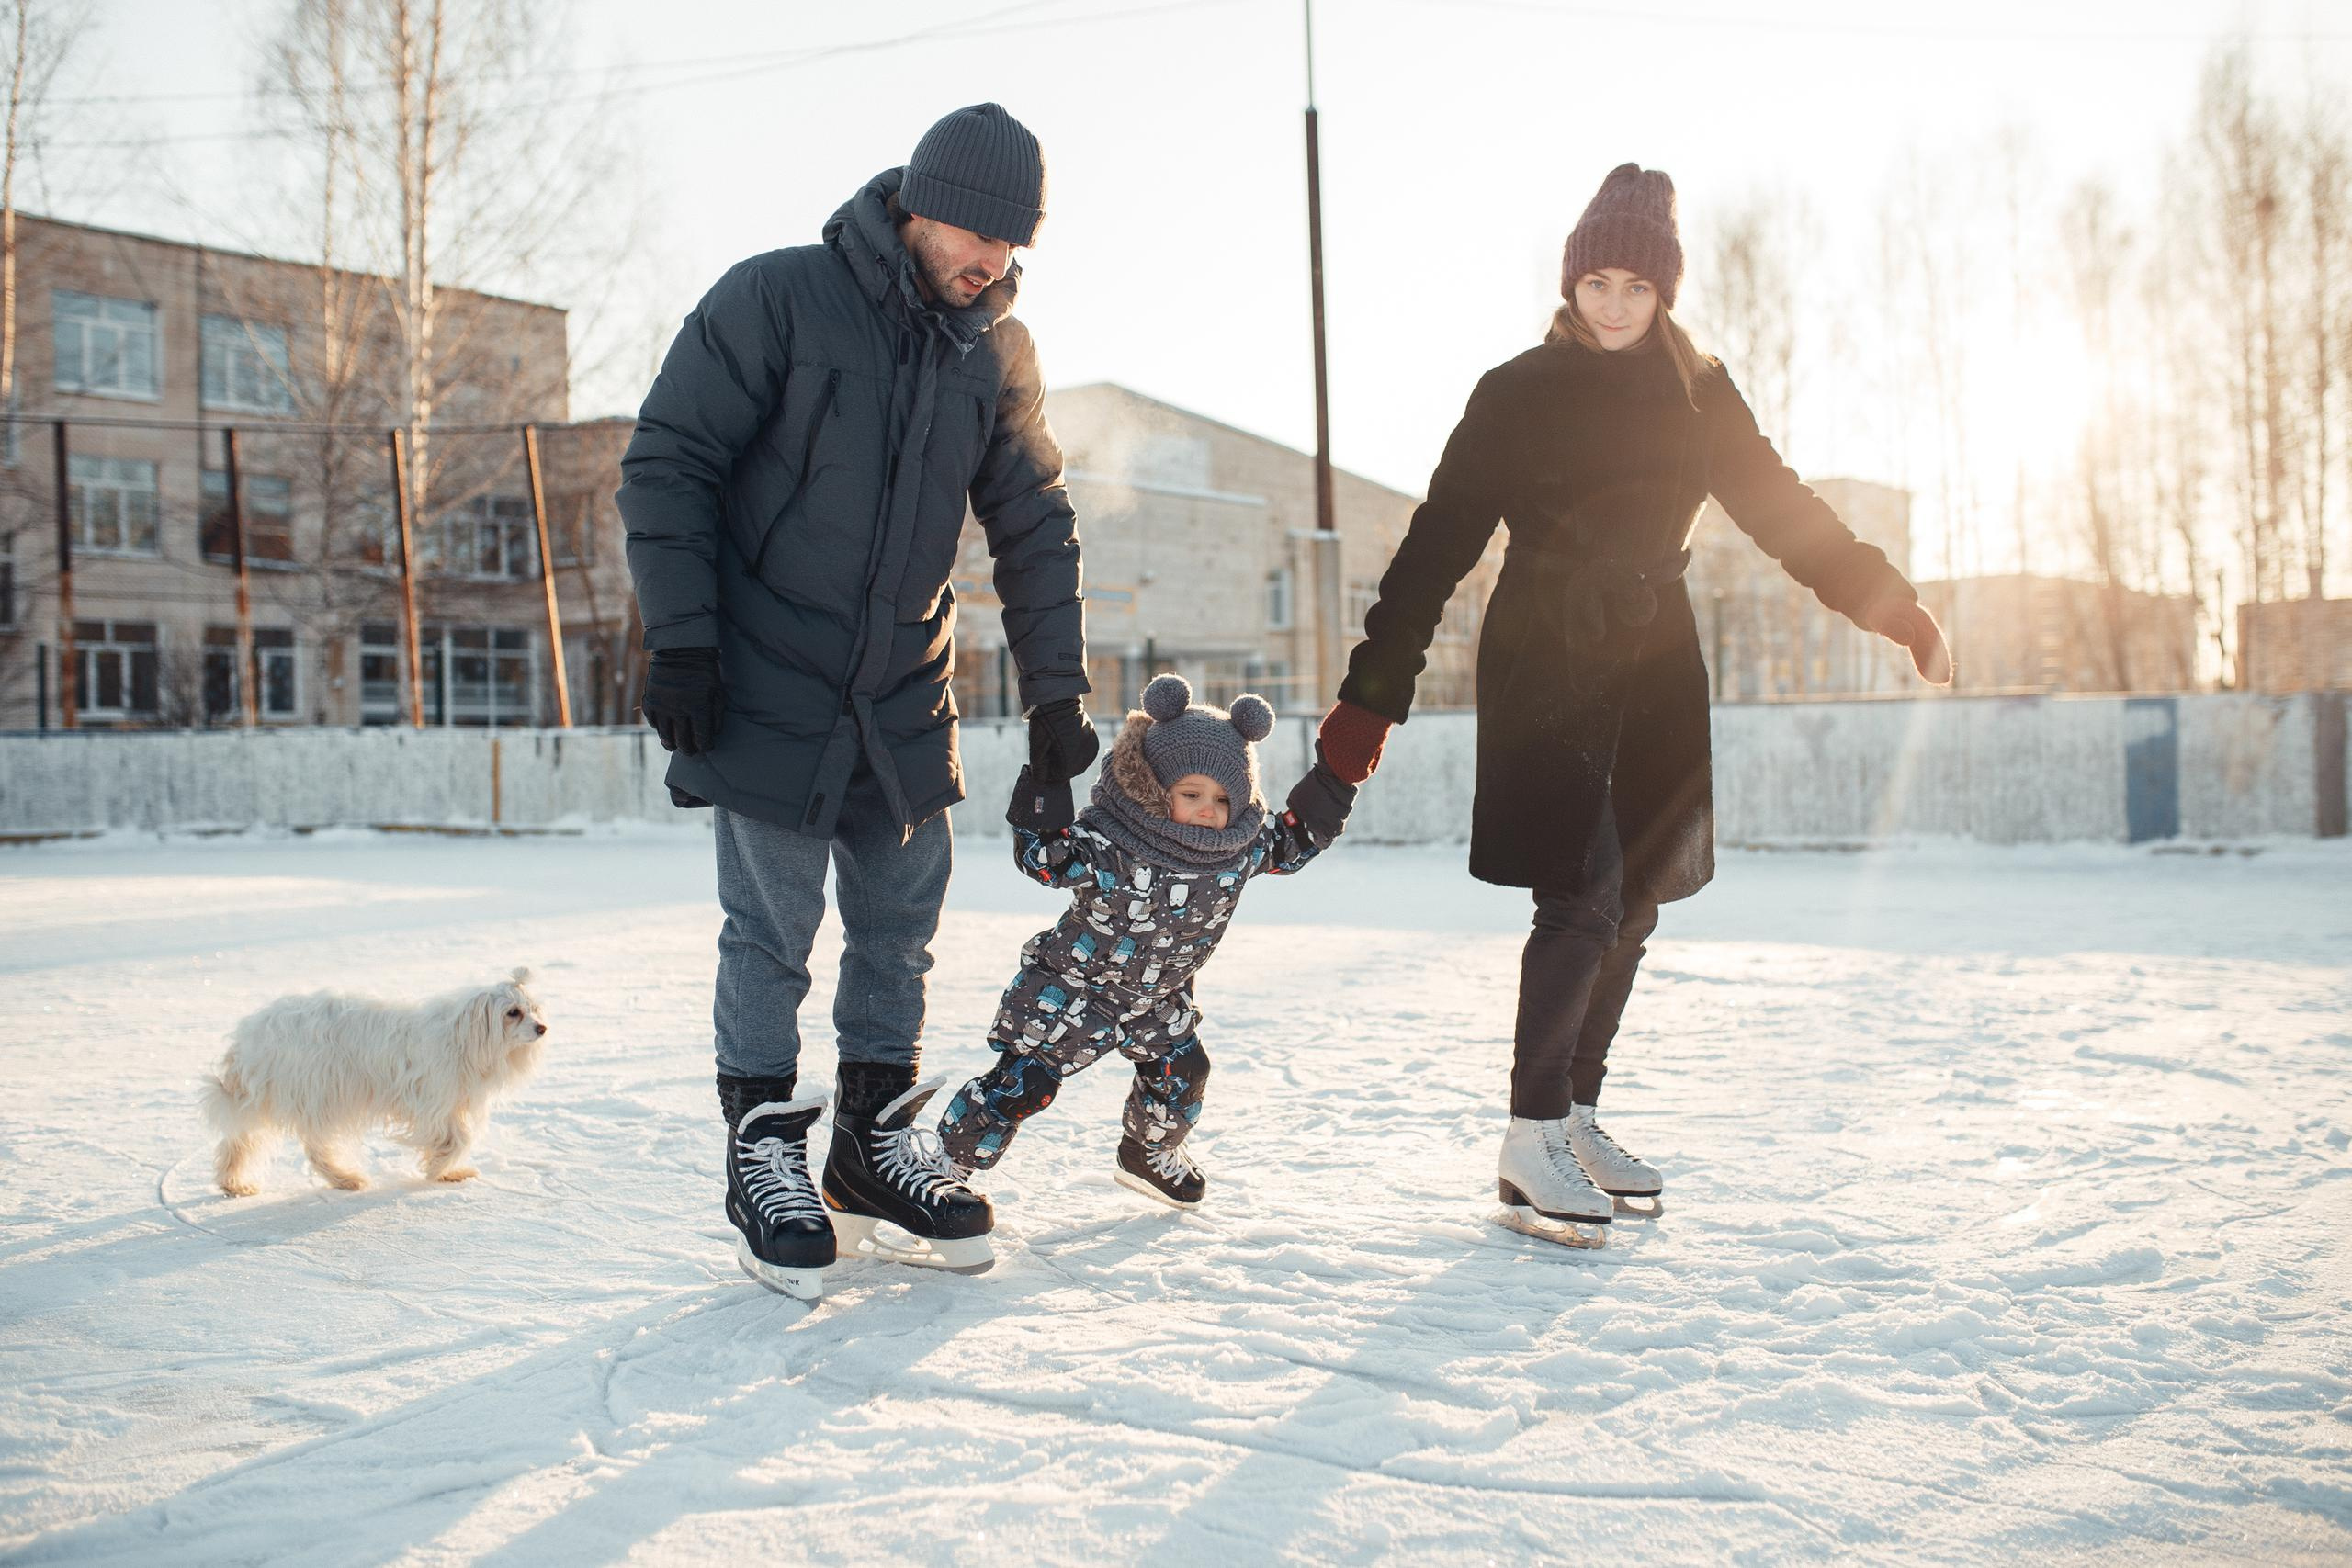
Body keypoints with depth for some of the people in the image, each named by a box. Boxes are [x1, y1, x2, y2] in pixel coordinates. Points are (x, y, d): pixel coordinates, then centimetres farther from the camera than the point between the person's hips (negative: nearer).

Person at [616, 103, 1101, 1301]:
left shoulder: (997, 353, 5)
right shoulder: (775, 299, -10)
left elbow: (1034, 531, 11)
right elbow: (666, 464, -9)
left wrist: (1053, 693, 5)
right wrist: (681, 641, -15)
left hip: (906, 696, 5)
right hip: (765, 689, -5)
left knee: (901, 924, 8)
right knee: (772, 929, -2)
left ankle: (874, 1141, 22)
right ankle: (762, 1154, 11)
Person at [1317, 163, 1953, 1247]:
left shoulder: (1697, 395, 9)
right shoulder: (1517, 394, -2)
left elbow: (1782, 510, 14)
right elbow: (1438, 545, -4)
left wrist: (1893, 606, 7)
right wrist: (1373, 690, -8)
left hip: (1652, 667, 5)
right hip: (1546, 666, -5)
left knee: (1633, 904, 5)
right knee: (1583, 897, -14)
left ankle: (1576, 1117, 19)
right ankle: (1530, 1146, -7)